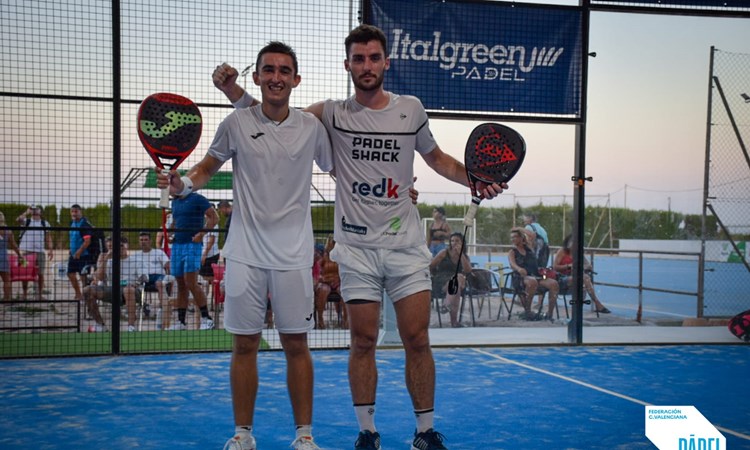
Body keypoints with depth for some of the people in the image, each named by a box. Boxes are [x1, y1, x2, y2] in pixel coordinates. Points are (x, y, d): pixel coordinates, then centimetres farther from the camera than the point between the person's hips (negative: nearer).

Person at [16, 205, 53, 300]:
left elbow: (48, 238, 10)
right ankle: (25, 295, 8)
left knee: (40, 274, 2)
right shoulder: (26, 221, 8)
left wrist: (50, 250, 1)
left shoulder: (45, 223, 13)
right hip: (26, 251, -1)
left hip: (40, 252, 2)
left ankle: (39, 295, 9)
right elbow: (18, 220, -15)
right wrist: (27, 212, -14)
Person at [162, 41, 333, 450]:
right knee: (244, 344, 6)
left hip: (293, 254, 0)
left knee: (296, 344, 5)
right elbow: (207, 168, 12)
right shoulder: (238, 123, 1)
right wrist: (183, 183, -9)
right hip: (245, 252, 0)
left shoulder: (311, 126, 3)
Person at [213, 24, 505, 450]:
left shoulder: (411, 109, 4)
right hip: (357, 247, -1)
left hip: (406, 244, 1)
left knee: (417, 340, 1)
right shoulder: (333, 114, 0)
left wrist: (477, 180, 3)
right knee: (363, 342, 5)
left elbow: (438, 158, 18)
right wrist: (233, 89, -14)